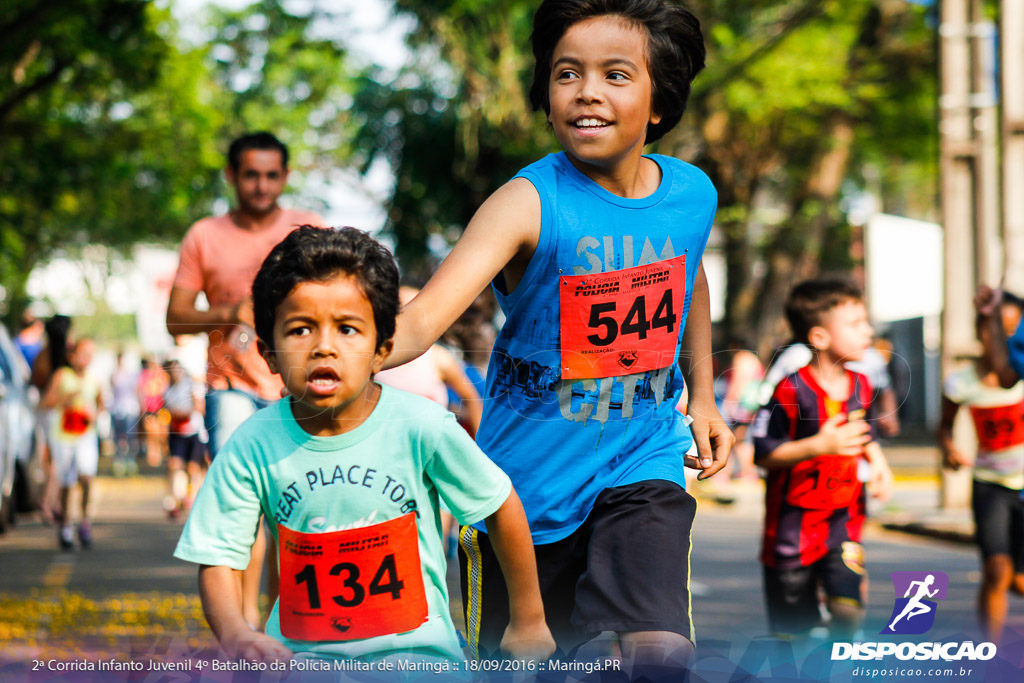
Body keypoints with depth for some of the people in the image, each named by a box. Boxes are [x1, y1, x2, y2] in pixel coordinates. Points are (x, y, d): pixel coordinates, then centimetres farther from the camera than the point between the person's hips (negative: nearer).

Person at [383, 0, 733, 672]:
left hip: (642, 465, 2)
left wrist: (703, 395, 20)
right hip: (528, 476, -2)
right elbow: (423, 318, -35)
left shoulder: (692, 194, -4)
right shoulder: (530, 202, -20)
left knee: (662, 650, -20)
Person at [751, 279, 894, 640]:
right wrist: (819, 445, -26)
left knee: (848, 607, -14)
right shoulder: (791, 390, -17)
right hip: (793, 524, -4)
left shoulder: (859, 386, 3)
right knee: (793, 625, 5)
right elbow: (764, 453, -16)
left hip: (844, 519, 4)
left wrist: (877, 463, 1)